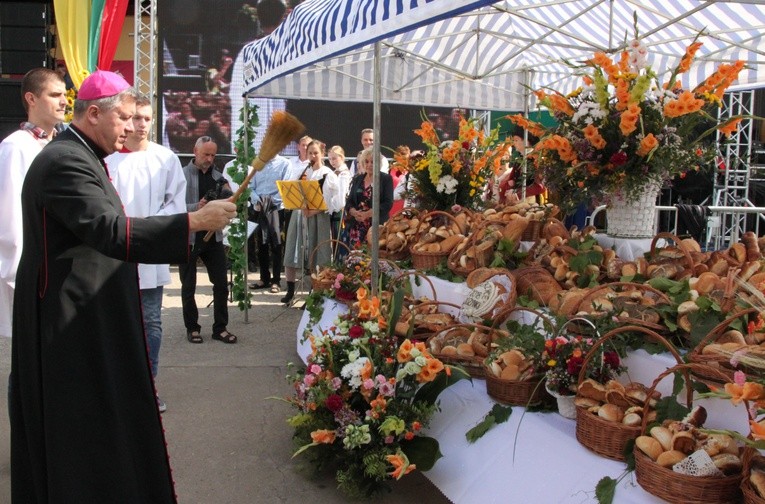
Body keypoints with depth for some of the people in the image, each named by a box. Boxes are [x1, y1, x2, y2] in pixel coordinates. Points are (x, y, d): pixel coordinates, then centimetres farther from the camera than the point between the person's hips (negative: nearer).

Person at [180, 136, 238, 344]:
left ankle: (220, 328, 16)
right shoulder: (182, 175, -6)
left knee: (221, 284, 5)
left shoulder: (218, 175, 8)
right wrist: (197, 206, -28)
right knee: (188, 286, 8)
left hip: (214, 237, 4)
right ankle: (192, 328, 22)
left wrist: (229, 193, -8)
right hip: (188, 238, -4)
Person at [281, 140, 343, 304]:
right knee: (292, 254, 4)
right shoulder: (302, 172, 14)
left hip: (318, 218, -5)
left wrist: (314, 210, -19)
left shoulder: (328, 174, -2)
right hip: (299, 215, 5)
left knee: (317, 256, -2)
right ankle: (290, 291, 14)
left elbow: (333, 201, -9)